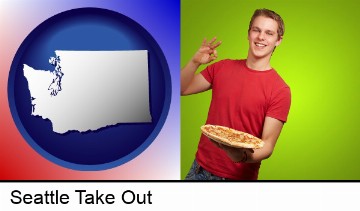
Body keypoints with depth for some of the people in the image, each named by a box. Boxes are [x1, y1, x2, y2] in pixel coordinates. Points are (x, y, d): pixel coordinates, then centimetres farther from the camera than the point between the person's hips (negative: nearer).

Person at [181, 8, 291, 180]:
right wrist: (195, 62, -14)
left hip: (238, 176, -4)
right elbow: (182, 89, 3)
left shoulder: (280, 91, -13)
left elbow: (268, 145, -14)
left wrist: (243, 156, -34)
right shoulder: (223, 67, 1)